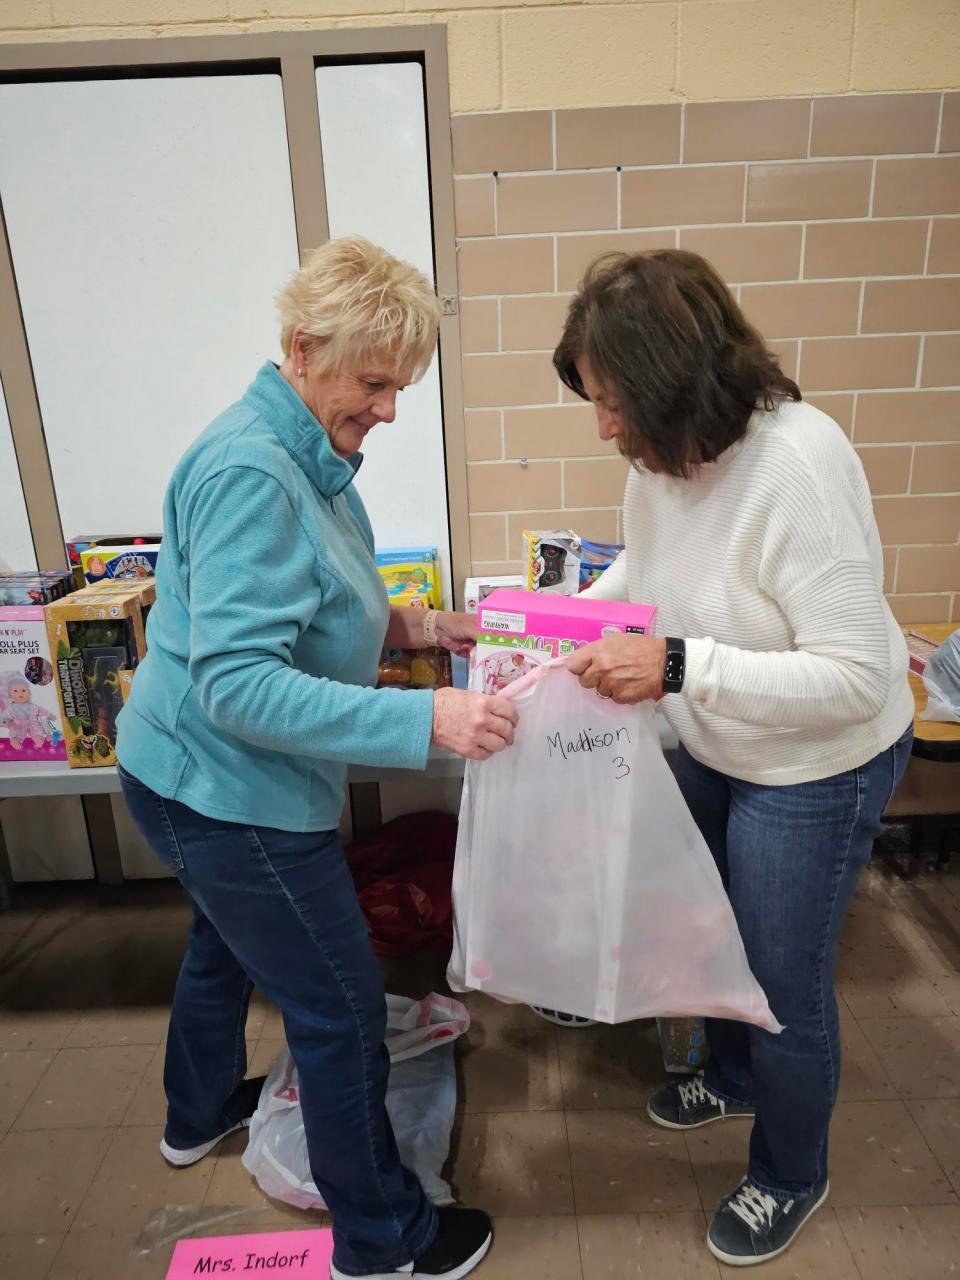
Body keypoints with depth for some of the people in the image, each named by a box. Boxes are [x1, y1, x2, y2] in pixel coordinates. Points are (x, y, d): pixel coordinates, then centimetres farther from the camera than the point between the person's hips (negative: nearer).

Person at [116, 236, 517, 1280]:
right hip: (227, 792, -11)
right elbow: (238, 682, -32)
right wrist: (423, 720, -38)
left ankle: (199, 1115, 61)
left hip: (195, 777, 11)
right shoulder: (250, 472, -27)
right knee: (342, 1015, 6)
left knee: (227, 943, 32)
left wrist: (409, 624, 0)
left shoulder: (308, 457, 4)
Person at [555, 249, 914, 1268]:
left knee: (784, 983, 12)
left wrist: (679, 667, -39)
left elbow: (855, 678, -32)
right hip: (714, 748, 8)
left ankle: (789, 1178, 43)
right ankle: (733, 1077, 58)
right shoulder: (661, 452, -9)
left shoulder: (798, 464, -32)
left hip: (814, 771, -7)